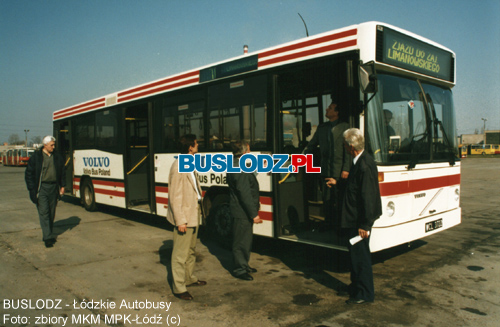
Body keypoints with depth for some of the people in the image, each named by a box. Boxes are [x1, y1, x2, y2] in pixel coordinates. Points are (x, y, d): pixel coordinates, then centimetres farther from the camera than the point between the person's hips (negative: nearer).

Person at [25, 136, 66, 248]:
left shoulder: (57, 157, 8)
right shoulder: (36, 157, -4)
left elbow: (62, 172, 18)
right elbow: (28, 174, -2)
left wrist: (62, 185, 11)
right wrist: (32, 189, -8)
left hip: (53, 188, 4)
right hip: (41, 187, -4)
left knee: (52, 213, 10)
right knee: (44, 212, -8)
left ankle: (49, 234, 23)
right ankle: (48, 238, -7)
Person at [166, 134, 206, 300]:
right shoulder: (179, 167, -20)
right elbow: (175, 196, -21)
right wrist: (180, 220, -22)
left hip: (194, 214, 10)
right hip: (184, 216, -10)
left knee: (191, 249, 22)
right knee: (180, 253, 1)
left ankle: (189, 278, 38)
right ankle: (179, 288, 12)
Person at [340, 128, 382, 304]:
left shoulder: (364, 166, -24)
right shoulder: (360, 161, 6)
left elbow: (368, 197, -25)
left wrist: (364, 225, -22)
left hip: (359, 221, -10)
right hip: (354, 219, 10)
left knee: (360, 256, 3)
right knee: (356, 254, 21)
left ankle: (365, 293, 18)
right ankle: (357, 286, 36)